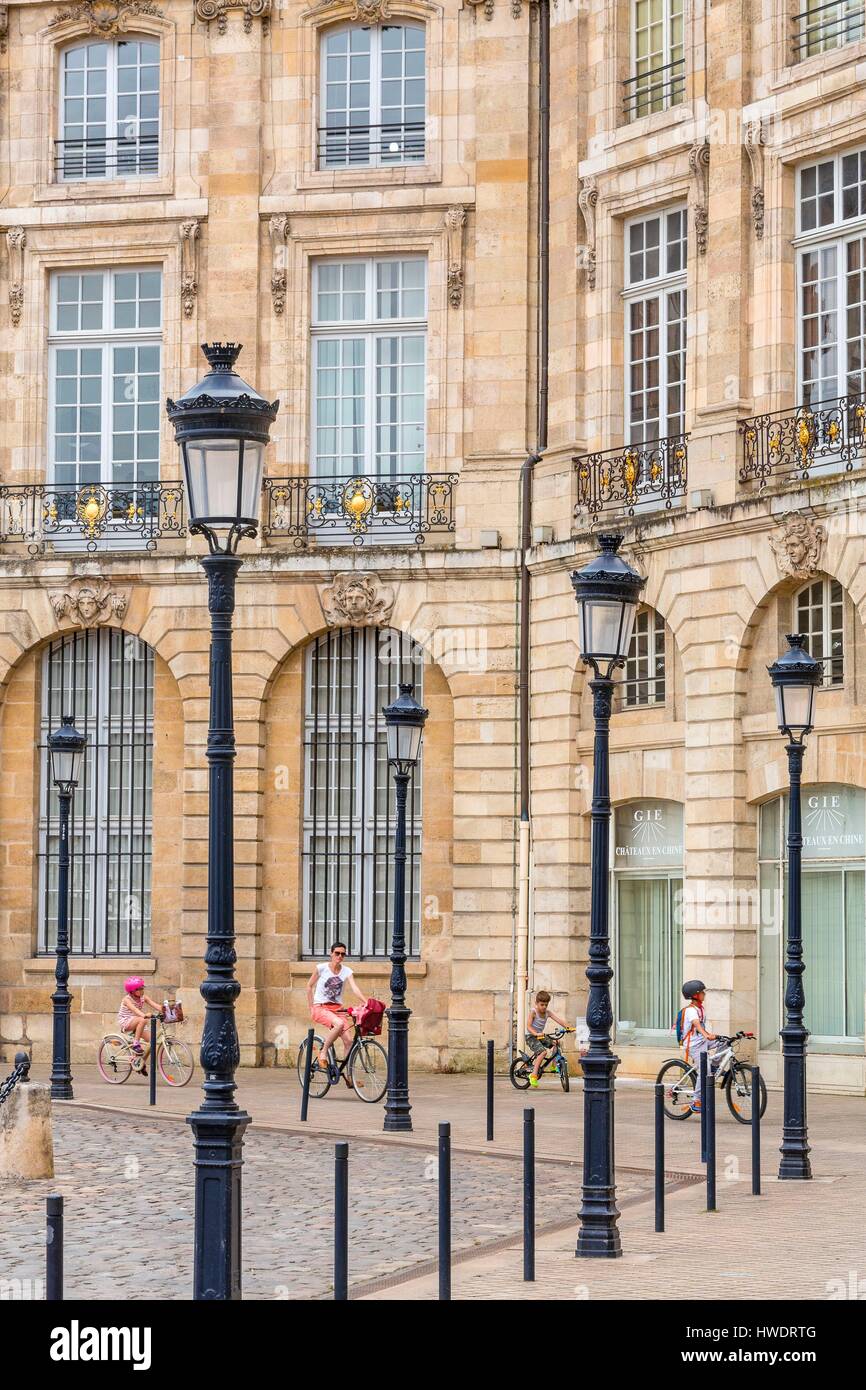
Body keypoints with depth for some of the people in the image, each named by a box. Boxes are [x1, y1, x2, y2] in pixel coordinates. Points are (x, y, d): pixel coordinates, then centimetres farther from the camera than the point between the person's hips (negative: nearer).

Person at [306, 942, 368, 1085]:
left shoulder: (347, 971, 2)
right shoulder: (321, 968, -4)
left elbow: (355, 989, -13)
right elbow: (309, 986, 7)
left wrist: (366, 1001, -30)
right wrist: (311, 1008, 4)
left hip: (337, 1008, 4)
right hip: (320, 1008, -4)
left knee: (348, 1041, -11)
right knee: (339, 1023, -34)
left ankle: (347, 1075, 0)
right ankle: (323, 1052, -16)